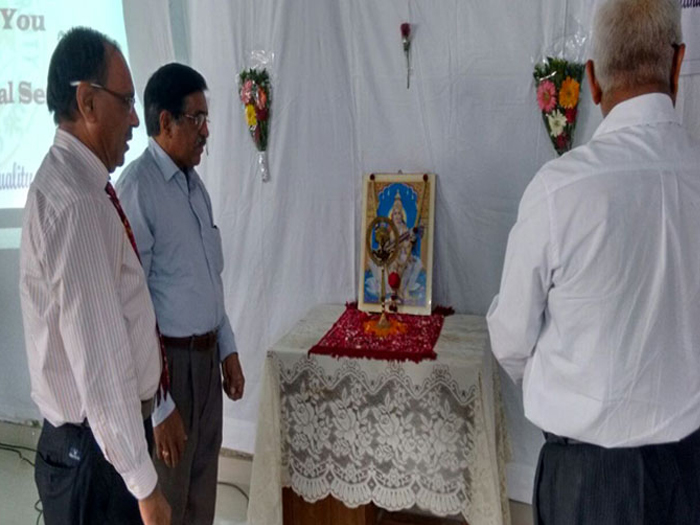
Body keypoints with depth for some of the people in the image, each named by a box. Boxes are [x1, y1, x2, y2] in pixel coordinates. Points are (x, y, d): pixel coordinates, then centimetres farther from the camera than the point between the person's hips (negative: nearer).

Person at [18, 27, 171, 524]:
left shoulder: (79, 185, 5)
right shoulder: (76, 203, -26)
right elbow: (98, 360, -26)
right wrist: (145, 485, -19)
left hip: (105, 437, 9)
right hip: (94, 450, -9)